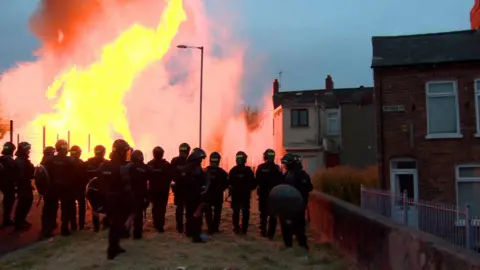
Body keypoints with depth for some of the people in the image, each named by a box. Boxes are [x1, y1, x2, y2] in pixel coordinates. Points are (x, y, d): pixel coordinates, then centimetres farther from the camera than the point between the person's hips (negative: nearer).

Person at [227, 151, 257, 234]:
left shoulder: (232, 170, -7)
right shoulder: (248, 170, -10)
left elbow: (229, 183, -6)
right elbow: (254, 183, -9)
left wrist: (231, 189, 11)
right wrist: (250, 188, 10)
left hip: (235, 194, 1)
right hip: (246, 195, -1)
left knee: (236, 212, 11)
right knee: (245, 212, 9)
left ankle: (236, 228, 8)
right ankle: (244, 229, 8)